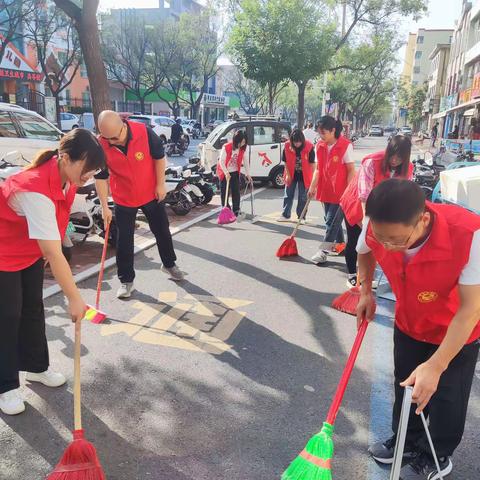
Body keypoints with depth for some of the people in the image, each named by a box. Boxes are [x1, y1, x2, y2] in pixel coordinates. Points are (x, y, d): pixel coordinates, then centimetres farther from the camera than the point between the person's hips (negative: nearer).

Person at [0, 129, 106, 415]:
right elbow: (55, 255, -38)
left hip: (31, 250, 8)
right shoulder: (36, 191, -39)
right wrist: (75, 298, -33)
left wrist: (46, 250, 15)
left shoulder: (64, 176, -12)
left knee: (33, 308, 15)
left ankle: (36, 367, 31)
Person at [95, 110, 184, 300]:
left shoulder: (144, 132, -23)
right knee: (124, 241, 3)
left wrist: (160, 185, -7)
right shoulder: (100, 145, -20)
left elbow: (159, 157, -9)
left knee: (162, 231, 15)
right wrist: (104, 207, -12)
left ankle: (169, 264, 38)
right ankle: (126, 280, 18)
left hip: (151, 194, 1)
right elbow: (101, 177, -11)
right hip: (123, 199, 0)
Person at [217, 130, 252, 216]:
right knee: (225, 193, 2)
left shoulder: (242, 149, -4)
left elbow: (245, 162, 2)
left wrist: (248, 174, -2)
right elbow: (221, 161, -19)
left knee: (236, 192, 4)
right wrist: (226, 173, -26)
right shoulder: (226, 147, -20)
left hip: (235, 173, 4)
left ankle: (236, 211, 12)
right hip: (224, 173, -4)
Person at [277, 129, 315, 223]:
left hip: (304, 175, -2)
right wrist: (288, 175, -8)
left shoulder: (309, 146, -17)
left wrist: (312, 177, -12)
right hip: (291, 175, 2)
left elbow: (312, 163, -11)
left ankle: (301, 217, 16)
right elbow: (285, 162, -3)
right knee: (288, 195, 9)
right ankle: (285, 215, 20)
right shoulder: (287, 146, -12)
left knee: (303, 197, 6)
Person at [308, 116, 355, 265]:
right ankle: (340, 245, 32)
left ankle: (323, 251, 3)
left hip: (340, 191, -6)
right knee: (332, 220, 16)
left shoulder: (346, 146, -14)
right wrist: (312, 187, 3)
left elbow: (351, 170, -12)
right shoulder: (320, 146, 3)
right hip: (325, 190, 6)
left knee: (332, 221, -3)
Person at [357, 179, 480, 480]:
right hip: (408, 323, 4)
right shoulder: (378, 228, -27)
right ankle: (406, 440, 46)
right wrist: (366, 293, -5)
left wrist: (435, 366, -37)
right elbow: (364, 252, 1)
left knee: (446, 396, 12)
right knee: (405, 385, 20)